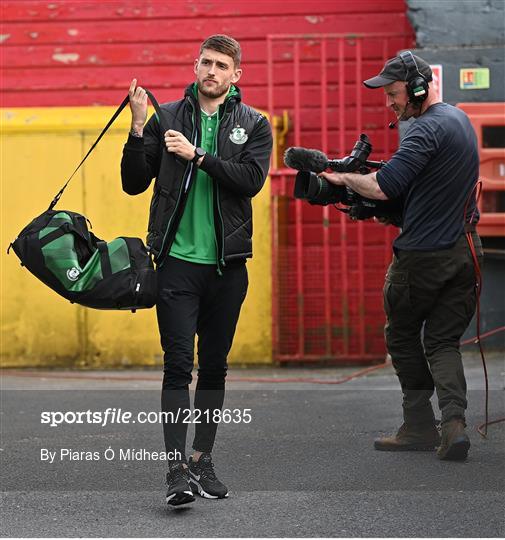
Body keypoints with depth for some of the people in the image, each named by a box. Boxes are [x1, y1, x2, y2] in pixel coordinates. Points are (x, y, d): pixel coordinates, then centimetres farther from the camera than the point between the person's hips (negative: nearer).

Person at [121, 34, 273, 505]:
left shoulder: (253, 125, 6)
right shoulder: (165, 118, 5)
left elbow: (251, 179, -11)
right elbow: (133, 183, 3)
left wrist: (198, 156, -17)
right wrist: (138, 129, -9)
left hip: (227, 263, 2)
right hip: (178, 259, -1)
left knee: (214, 366, 9)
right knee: (178, 364, -9)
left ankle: (202, 460, 19)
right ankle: (177, 468, -12)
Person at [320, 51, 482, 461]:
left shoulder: (427, 129, -17)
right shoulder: (460, 119, 15)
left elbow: (385, 186, -26)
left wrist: (344, 178, -10)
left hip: (423, 254, -8)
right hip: (464, 252, 8)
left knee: (402, 337, 10)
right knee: (444, 341, 9)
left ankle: (420, 425, 12)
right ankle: (454, 423, -8)